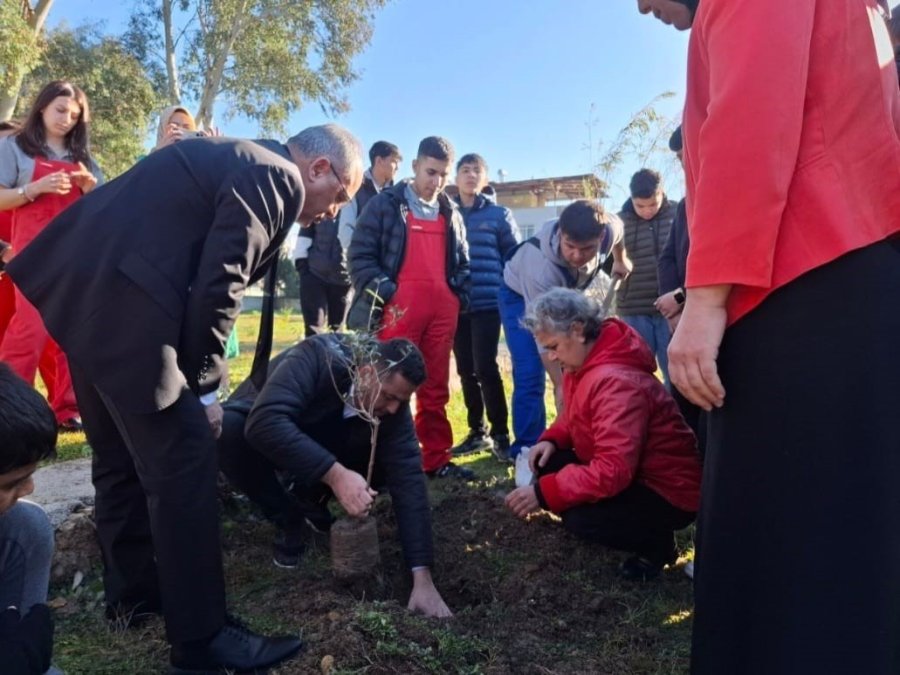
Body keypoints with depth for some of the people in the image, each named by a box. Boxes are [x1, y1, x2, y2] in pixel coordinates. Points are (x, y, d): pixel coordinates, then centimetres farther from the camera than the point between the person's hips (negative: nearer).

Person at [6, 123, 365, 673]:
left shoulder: (242, 161, 21)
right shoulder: (274, 178, -9)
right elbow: (217, 287, -16)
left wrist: (193, 378, 17)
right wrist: (202, 386, -6)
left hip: (86, 285, 11)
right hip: (121, 298, -11)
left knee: (123, 455, 19)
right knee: (183, 460, -5)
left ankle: (132, 591, 36)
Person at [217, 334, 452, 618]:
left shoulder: (392, 401, -23)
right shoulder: (315, 358, -36)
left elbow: (407, 477, -27)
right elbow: (264, 422, -48)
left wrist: (422, 577, -33)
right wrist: (334, 473, -55)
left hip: (323, 443, 3)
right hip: (254, 427, -3)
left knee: (391, 462, -19)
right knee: (227, 430, -38)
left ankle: (308, 498, 7)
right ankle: (289, 519, -12)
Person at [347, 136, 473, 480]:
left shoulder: (451, 213, 19)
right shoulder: (386, 204, 2)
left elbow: (461, 260, 26)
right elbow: (360, 254, -3)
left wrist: (460, 294, 11)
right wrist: (383, 292, -12)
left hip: (442, 309, 5)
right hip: (399, 308, -5)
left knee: (436, 388, 10)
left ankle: (437, 459, 18)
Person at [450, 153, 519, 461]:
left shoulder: (499, 214, 5)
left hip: (488, 303, -3)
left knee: (485, 368, -11)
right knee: (466, 370, 7)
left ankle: (500, 434, 0)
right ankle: (477, 432, 18)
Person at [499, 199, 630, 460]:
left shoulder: (609, 228, -29)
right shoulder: (540, 265, -44)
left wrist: (620, 259, 18)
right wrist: (559, 384, -34)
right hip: (520, 297, -5)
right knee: (530, 375, -16)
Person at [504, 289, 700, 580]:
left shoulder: (616, 381, -31)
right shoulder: (584, 364, 1)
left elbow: (613, 471, -35)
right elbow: (575, 416, 16)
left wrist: (543, 493, -32)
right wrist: (551, 440, -6)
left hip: (668, 492, -10)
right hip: (632, 475, 10)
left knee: (581, 519, -30)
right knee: (544, 463, 1)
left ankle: (656, 542, 1)